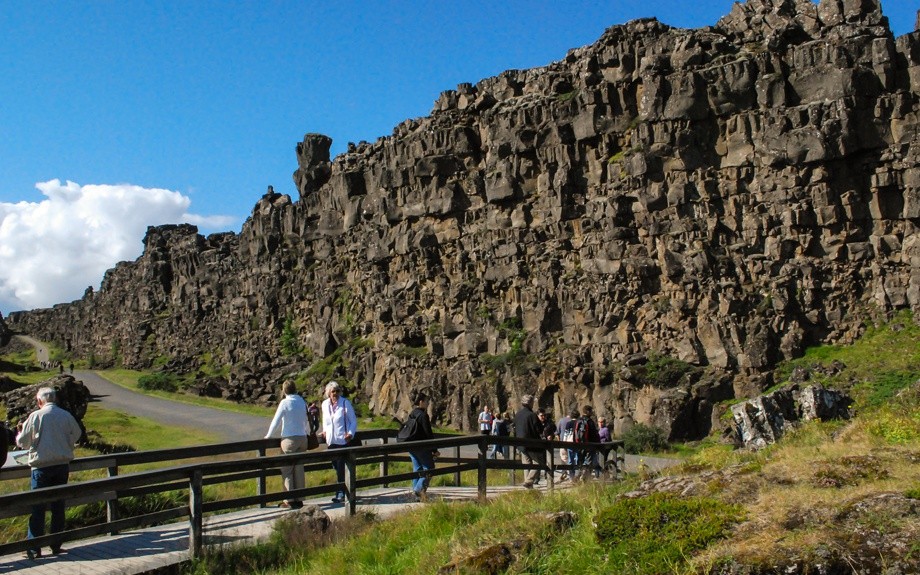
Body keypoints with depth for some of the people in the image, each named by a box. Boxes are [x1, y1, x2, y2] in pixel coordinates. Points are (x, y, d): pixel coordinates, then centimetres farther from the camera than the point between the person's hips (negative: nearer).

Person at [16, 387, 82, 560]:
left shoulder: (35, 416, -10)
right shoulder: (66, 415, -1)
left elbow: (23, 442, -1)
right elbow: (76, 434, 12)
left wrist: (20, 430, 21)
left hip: (41, 466, -3)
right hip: (63, 465, 3)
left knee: (38, 508, 4)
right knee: (58, 506, 10)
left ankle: (35, 549, 6)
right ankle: (56, 546, 15)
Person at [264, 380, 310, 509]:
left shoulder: (285, 403, -8)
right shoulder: (302, 402, 9)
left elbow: (276, 420, -7)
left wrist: (268, 435, 6)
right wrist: (308, 432, 37)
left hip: (289, 439, -6)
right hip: (302, 438, 6)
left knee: (287, 470, 0)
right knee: (299, 469, 9)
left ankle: (290, 500, -2)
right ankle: (299, 499, 12)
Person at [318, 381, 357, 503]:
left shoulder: (345, 403, -7)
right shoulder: (325, 404, 6)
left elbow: (353, 421, -2)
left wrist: (351, 433, -14)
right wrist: (325, 431, 12)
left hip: (343, 440, -5)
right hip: (331, 441, 5)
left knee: (341, 467, -6)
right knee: (336, 467, 10)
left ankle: (341, 493, 1)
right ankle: (345, 491, 22)